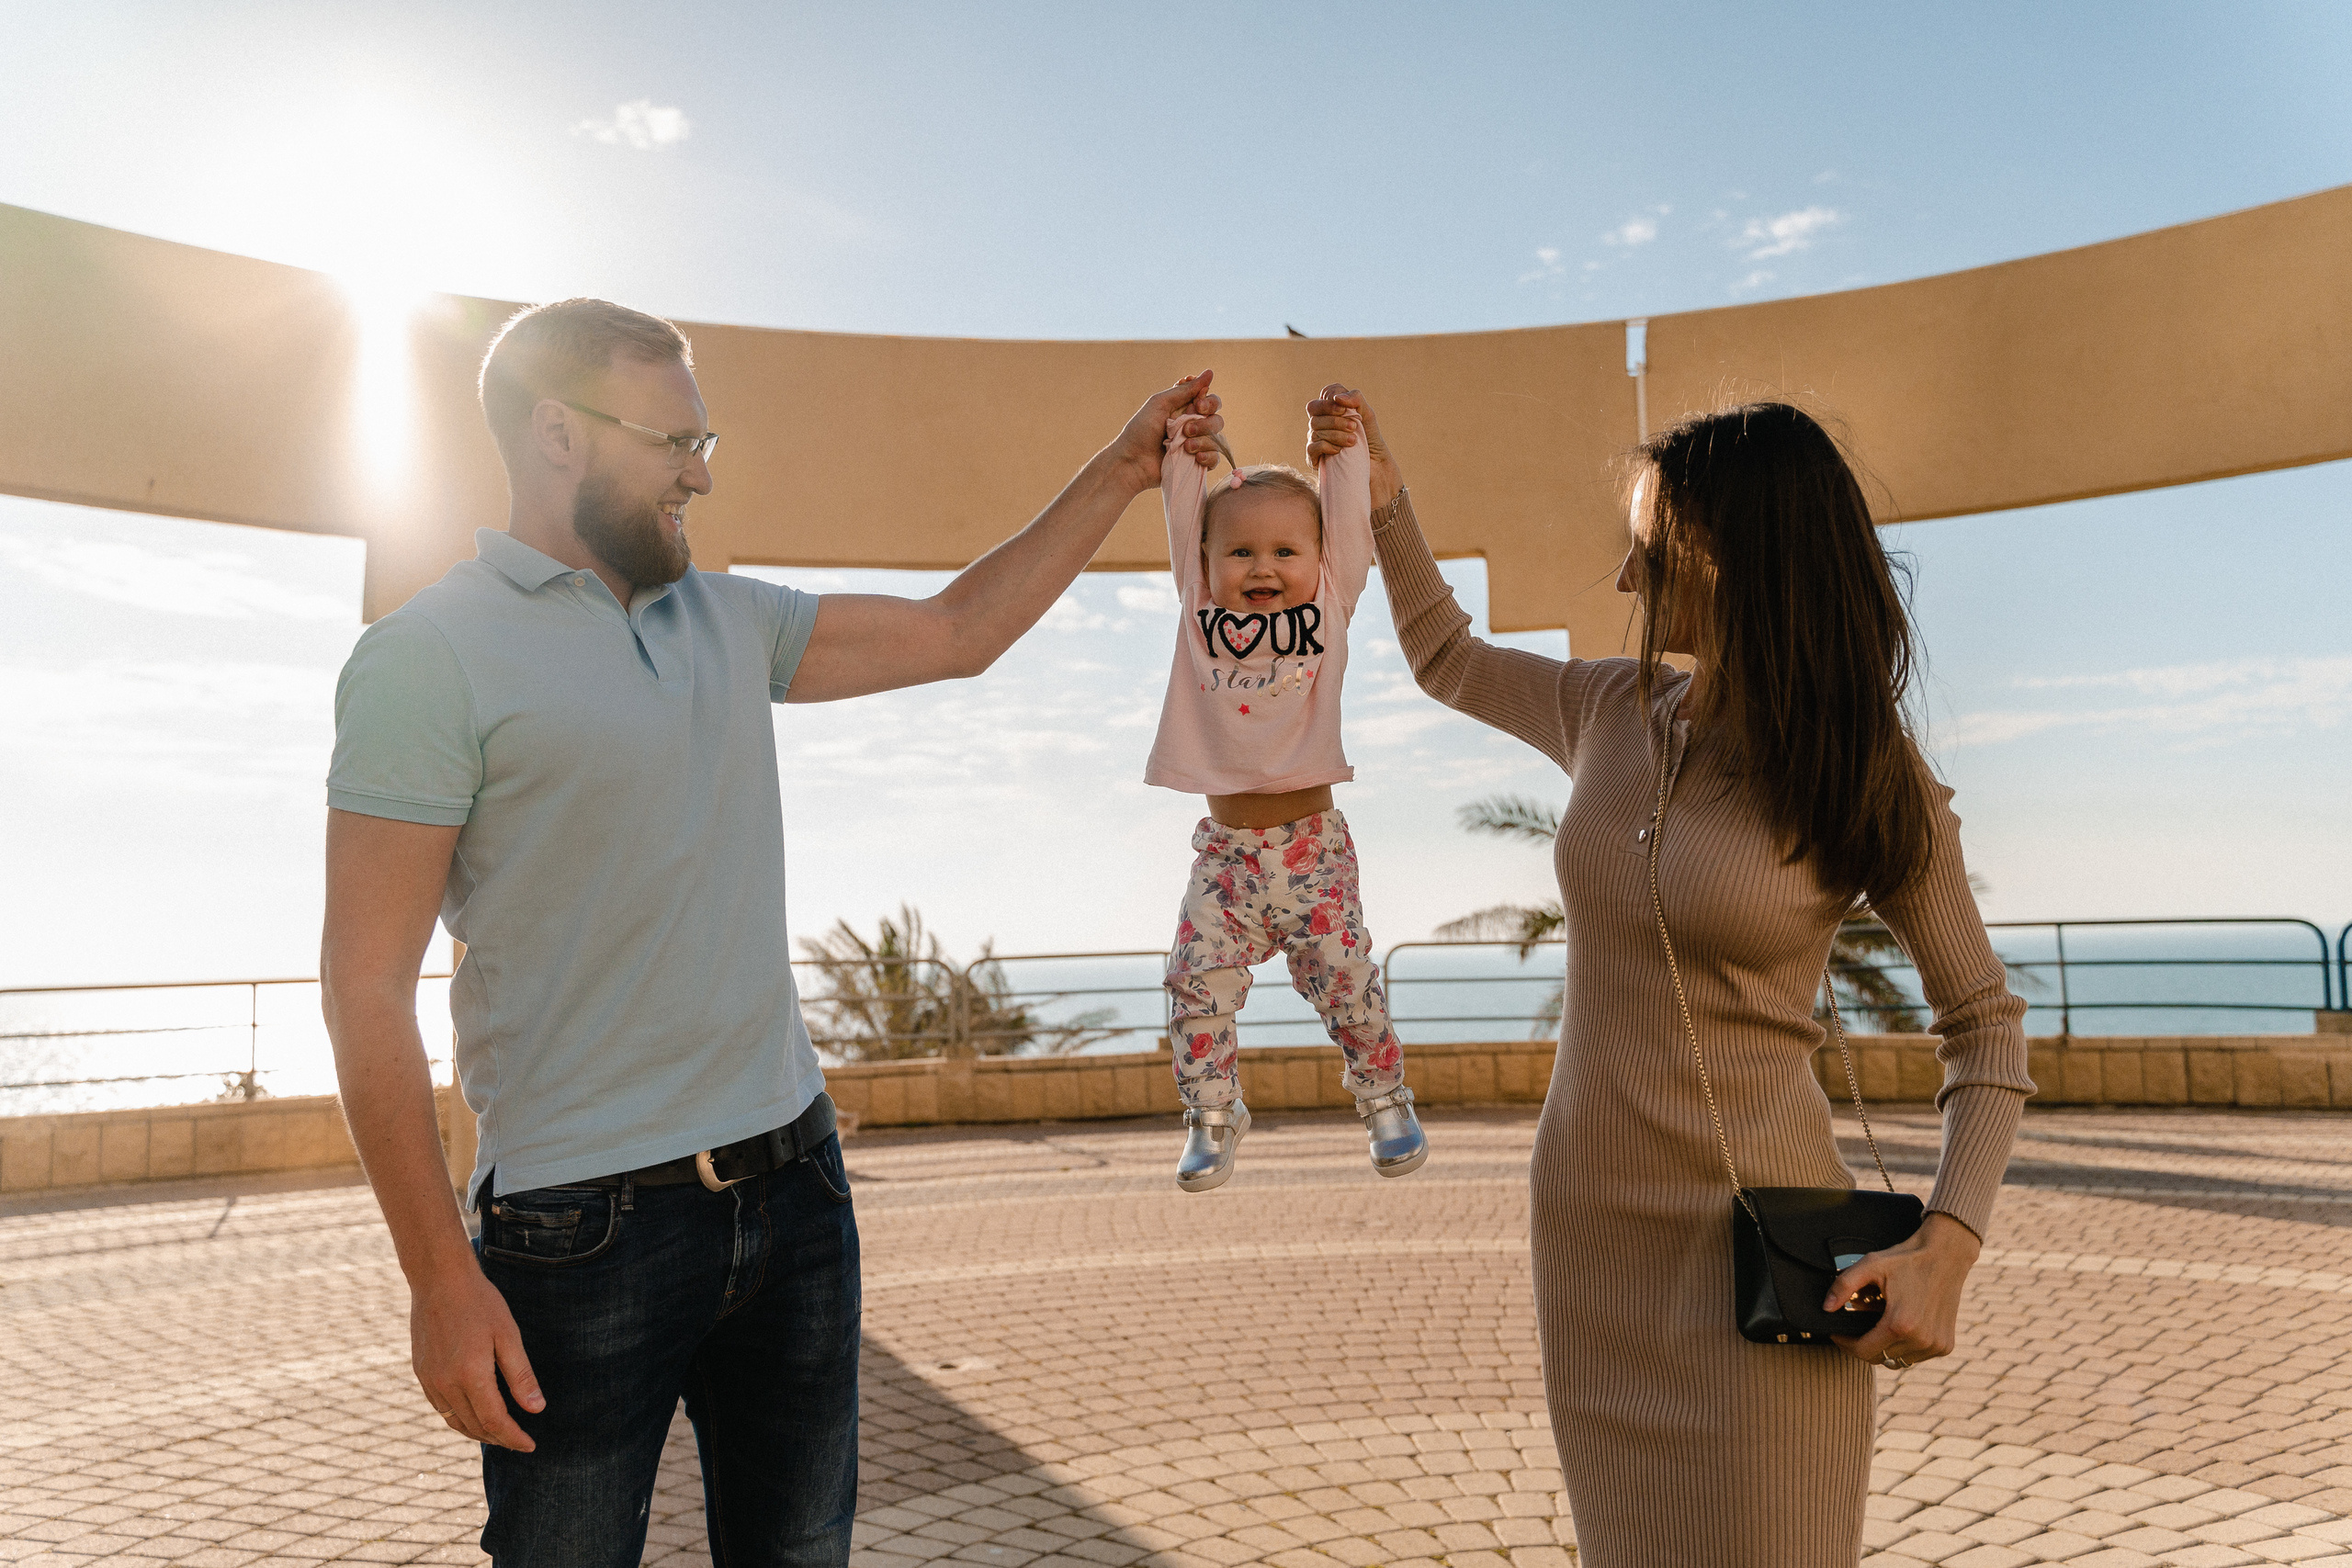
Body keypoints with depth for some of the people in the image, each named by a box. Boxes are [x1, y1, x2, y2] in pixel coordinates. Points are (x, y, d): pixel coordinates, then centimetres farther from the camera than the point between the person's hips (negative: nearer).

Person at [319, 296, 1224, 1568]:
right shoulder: (431, 655, -10)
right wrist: (441, 1281, -14)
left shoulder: (727, 620, 9)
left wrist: (1119, 474, 12)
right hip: (586, 1228, -6)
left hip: (792, 1183, 6)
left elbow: (956, 633, 15)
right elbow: (366, 989, -12)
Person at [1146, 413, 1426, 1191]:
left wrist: (1342, 446, 3)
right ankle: (1211, 1120, 15)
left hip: (1312, 843, -1)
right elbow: (1182, 517, 4)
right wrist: (1182, 445, 2)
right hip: (1226, 847, 1)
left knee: (1347, 980, 3)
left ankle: (1386, 1103, 25)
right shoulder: (1199, 609, 5)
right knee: (1198, 984, -3)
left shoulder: (1329, 606, 3)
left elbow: (1349, 517, 1)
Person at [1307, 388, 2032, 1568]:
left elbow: (1986, 1026, -2)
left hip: (1755, 1248, -4)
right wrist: (1383, 497, 9)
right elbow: (1446, 660, 20)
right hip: (1587, 1224, 5)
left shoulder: (1869, 787, -10)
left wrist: (1948, 1247, -14)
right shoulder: (1611, 714, 2)